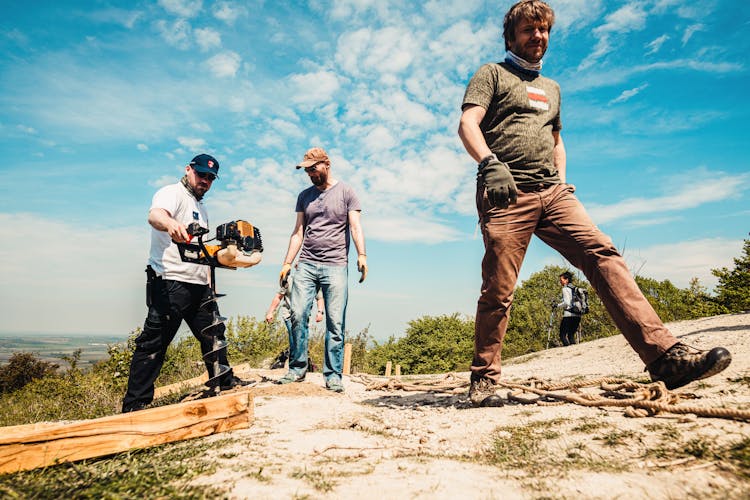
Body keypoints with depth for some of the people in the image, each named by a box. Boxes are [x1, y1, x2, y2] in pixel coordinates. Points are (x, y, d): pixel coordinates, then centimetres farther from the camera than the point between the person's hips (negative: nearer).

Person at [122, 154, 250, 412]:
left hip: (200, 285, 9)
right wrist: (170, 223, -52)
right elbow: (155, 215, -31)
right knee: (153, 344, -6)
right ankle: (134, 405, 2)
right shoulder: (172, 193, -6)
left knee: (213, 334, 18)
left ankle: (224, 380, 35)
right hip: (170, 282, -9)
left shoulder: (201, 208, 22)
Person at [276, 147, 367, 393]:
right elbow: (298, 232, 16)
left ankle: (333, 375, 4)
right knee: (297, 315, -6)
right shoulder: (304, 196, 17)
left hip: (336, 266, -3)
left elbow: (355, 226, -3)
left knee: (335, 322, -4)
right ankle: (297, 368, 6)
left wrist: (361, 255, -18)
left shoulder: (346, 192, 6)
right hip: (306, 264, 3)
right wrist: (287, 263, 9)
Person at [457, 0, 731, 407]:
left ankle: (667, 356, -16)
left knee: (603, 255, -13)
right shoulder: (492, 74, 12)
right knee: (498, 291, -7)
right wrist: (490, 162, -25)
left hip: (552, 192, 6)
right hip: (507, 195, -5)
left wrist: (562, 182, 17)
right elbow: (467, 125, -5)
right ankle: (483, 380, 5)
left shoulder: (551, 88, 30)